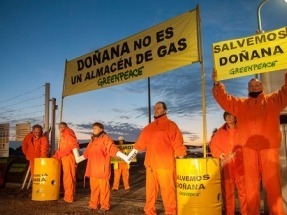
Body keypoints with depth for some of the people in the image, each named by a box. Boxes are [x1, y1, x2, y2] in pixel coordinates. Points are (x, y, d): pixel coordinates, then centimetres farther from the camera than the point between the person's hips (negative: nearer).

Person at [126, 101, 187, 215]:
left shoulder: (170, 125, -1)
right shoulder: (148, 128, 17)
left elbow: (177, 143, -6)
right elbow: (140, 144, 21)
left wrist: (181, 157, -11)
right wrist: (130, 155, 21)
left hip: (165, 165, -6)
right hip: (150, 164, 6)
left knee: (167, 190, -2)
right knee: (150, 190, 13)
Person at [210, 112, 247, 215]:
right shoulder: (220, 132, 11)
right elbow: (213, 144, 16)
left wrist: (237, 152, -17)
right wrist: (219, 154, 0)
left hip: (240, 164, -2)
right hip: (226, 164, 2)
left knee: (243, 190, -1)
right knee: (227, 190, 6)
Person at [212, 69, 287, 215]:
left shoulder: (273, 100, 16)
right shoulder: (239, 104, 20)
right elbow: (223, 98, 15)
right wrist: (217, 83, 3)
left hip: (269, 148, -2)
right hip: (248, 149, 2)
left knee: (273, 185, 0)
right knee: (251, 185, 7)